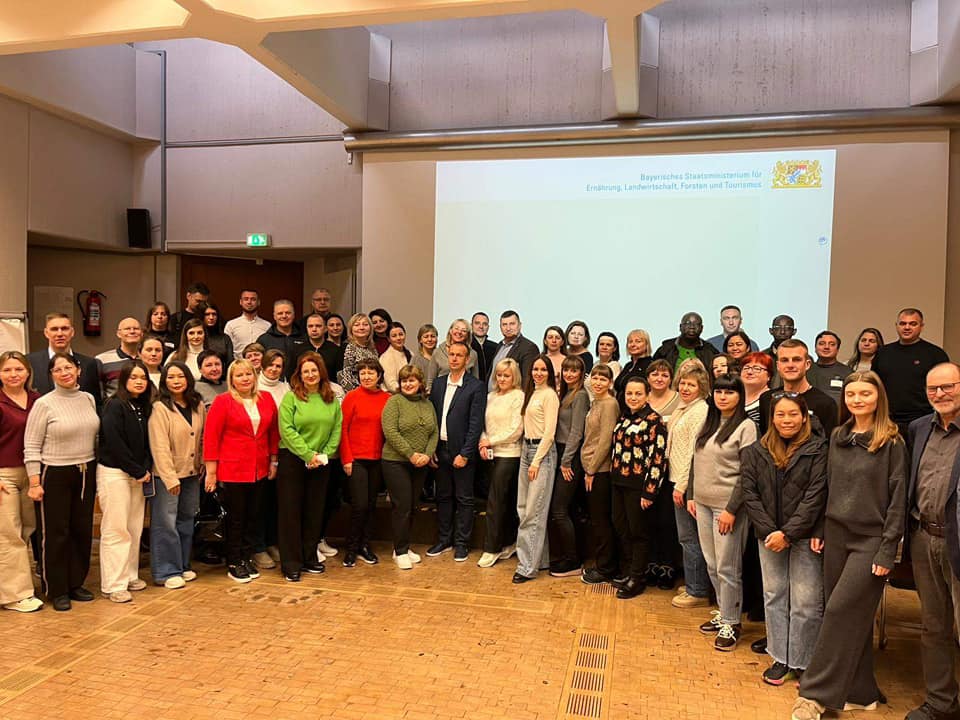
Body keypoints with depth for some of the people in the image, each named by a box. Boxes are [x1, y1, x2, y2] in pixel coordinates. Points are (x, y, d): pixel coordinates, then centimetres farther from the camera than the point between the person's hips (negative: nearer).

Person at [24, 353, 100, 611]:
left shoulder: (88, 399, 5)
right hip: (54, 475, -5)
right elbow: (31, 447, -8)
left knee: (83, 530, 10)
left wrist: (97, 473, 10)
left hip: (86, 473, 5)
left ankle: (76, 583, 25)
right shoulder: (44, 404, -9)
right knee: (55, 533, 4)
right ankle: (57, 590, 18)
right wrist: (34, 483, -12)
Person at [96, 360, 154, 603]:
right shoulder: (114, 405, -11)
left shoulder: (143, 407, 9)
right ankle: (113, 585, 5)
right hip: (114, 473, -7)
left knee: (135, 528, 11)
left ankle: (129, 576, 22)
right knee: (115, 529, -3)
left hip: (137, 475, 7)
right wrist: (137, 471, -13)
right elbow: (114, 444, -17)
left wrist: (146, 469, -4)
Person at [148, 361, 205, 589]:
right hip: (167, 475, -6)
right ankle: (167, 572, 12)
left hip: (192, 474, 6)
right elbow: (159, 446, -16)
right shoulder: (159, 408, -12)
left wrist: (203, 467, 4)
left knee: (186, 521, 15)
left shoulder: (198, 406, 5)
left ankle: (183, 565, 28)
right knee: (166, 523, 0)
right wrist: (170, 478, -19)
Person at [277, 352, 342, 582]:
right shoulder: (291, 397, -5)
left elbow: (336, 429, 4)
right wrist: (308, 454, -16)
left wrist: (325, 454, -9)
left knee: (315, 511, 11)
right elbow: (287, 430, -13)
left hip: (321, 463, 4)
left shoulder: (332, 400, 7)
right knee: (291, 511, 2)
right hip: (292, 459, -4)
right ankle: (291, 564, 10)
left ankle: (310, 558, 24)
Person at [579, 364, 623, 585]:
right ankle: (603, 565, 25)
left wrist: (592, 470, -14)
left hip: (600, 470, -9)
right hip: (592, 468, 9)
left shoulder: (609, 404, -14)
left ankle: (605, 569, 11)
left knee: (600, 520, 0)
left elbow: (605, 441, -18)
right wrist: (588, 469, 13)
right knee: (597, 520, 15)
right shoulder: (596, 402, 14)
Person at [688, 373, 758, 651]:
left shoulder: (746, 426, -9)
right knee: (712, 565, 14)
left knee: (727, 568, 0)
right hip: (703, 503, 7)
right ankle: (723, 613, 29)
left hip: (727, 506, -7)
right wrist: (691, 495, 11)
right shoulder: (709, 423, 12)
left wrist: (731, 509, -16)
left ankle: (731, 623, 14)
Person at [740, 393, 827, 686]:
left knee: (806, 601, 0)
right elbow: (749, 494, 1)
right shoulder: (755, 452, 4)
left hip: (805, 535, -3)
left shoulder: (818, 450, -6)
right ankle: (780, 658, 24)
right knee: (774, 596, 11)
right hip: (770, 536, 4)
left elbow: (816, 495, -11)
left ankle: (803, 662, 16)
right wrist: (769, 531, -8)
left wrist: (788, 532, -14)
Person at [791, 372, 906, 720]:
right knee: (853, 617, 10)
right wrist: (819, 531, 9)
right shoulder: (837, 438, 9)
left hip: (870, 540, -5)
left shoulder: (891, 443, -7)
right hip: (836, 536, 5)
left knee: (842, 612, -7)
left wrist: (887, 551, -12)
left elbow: (897, 499, -9)